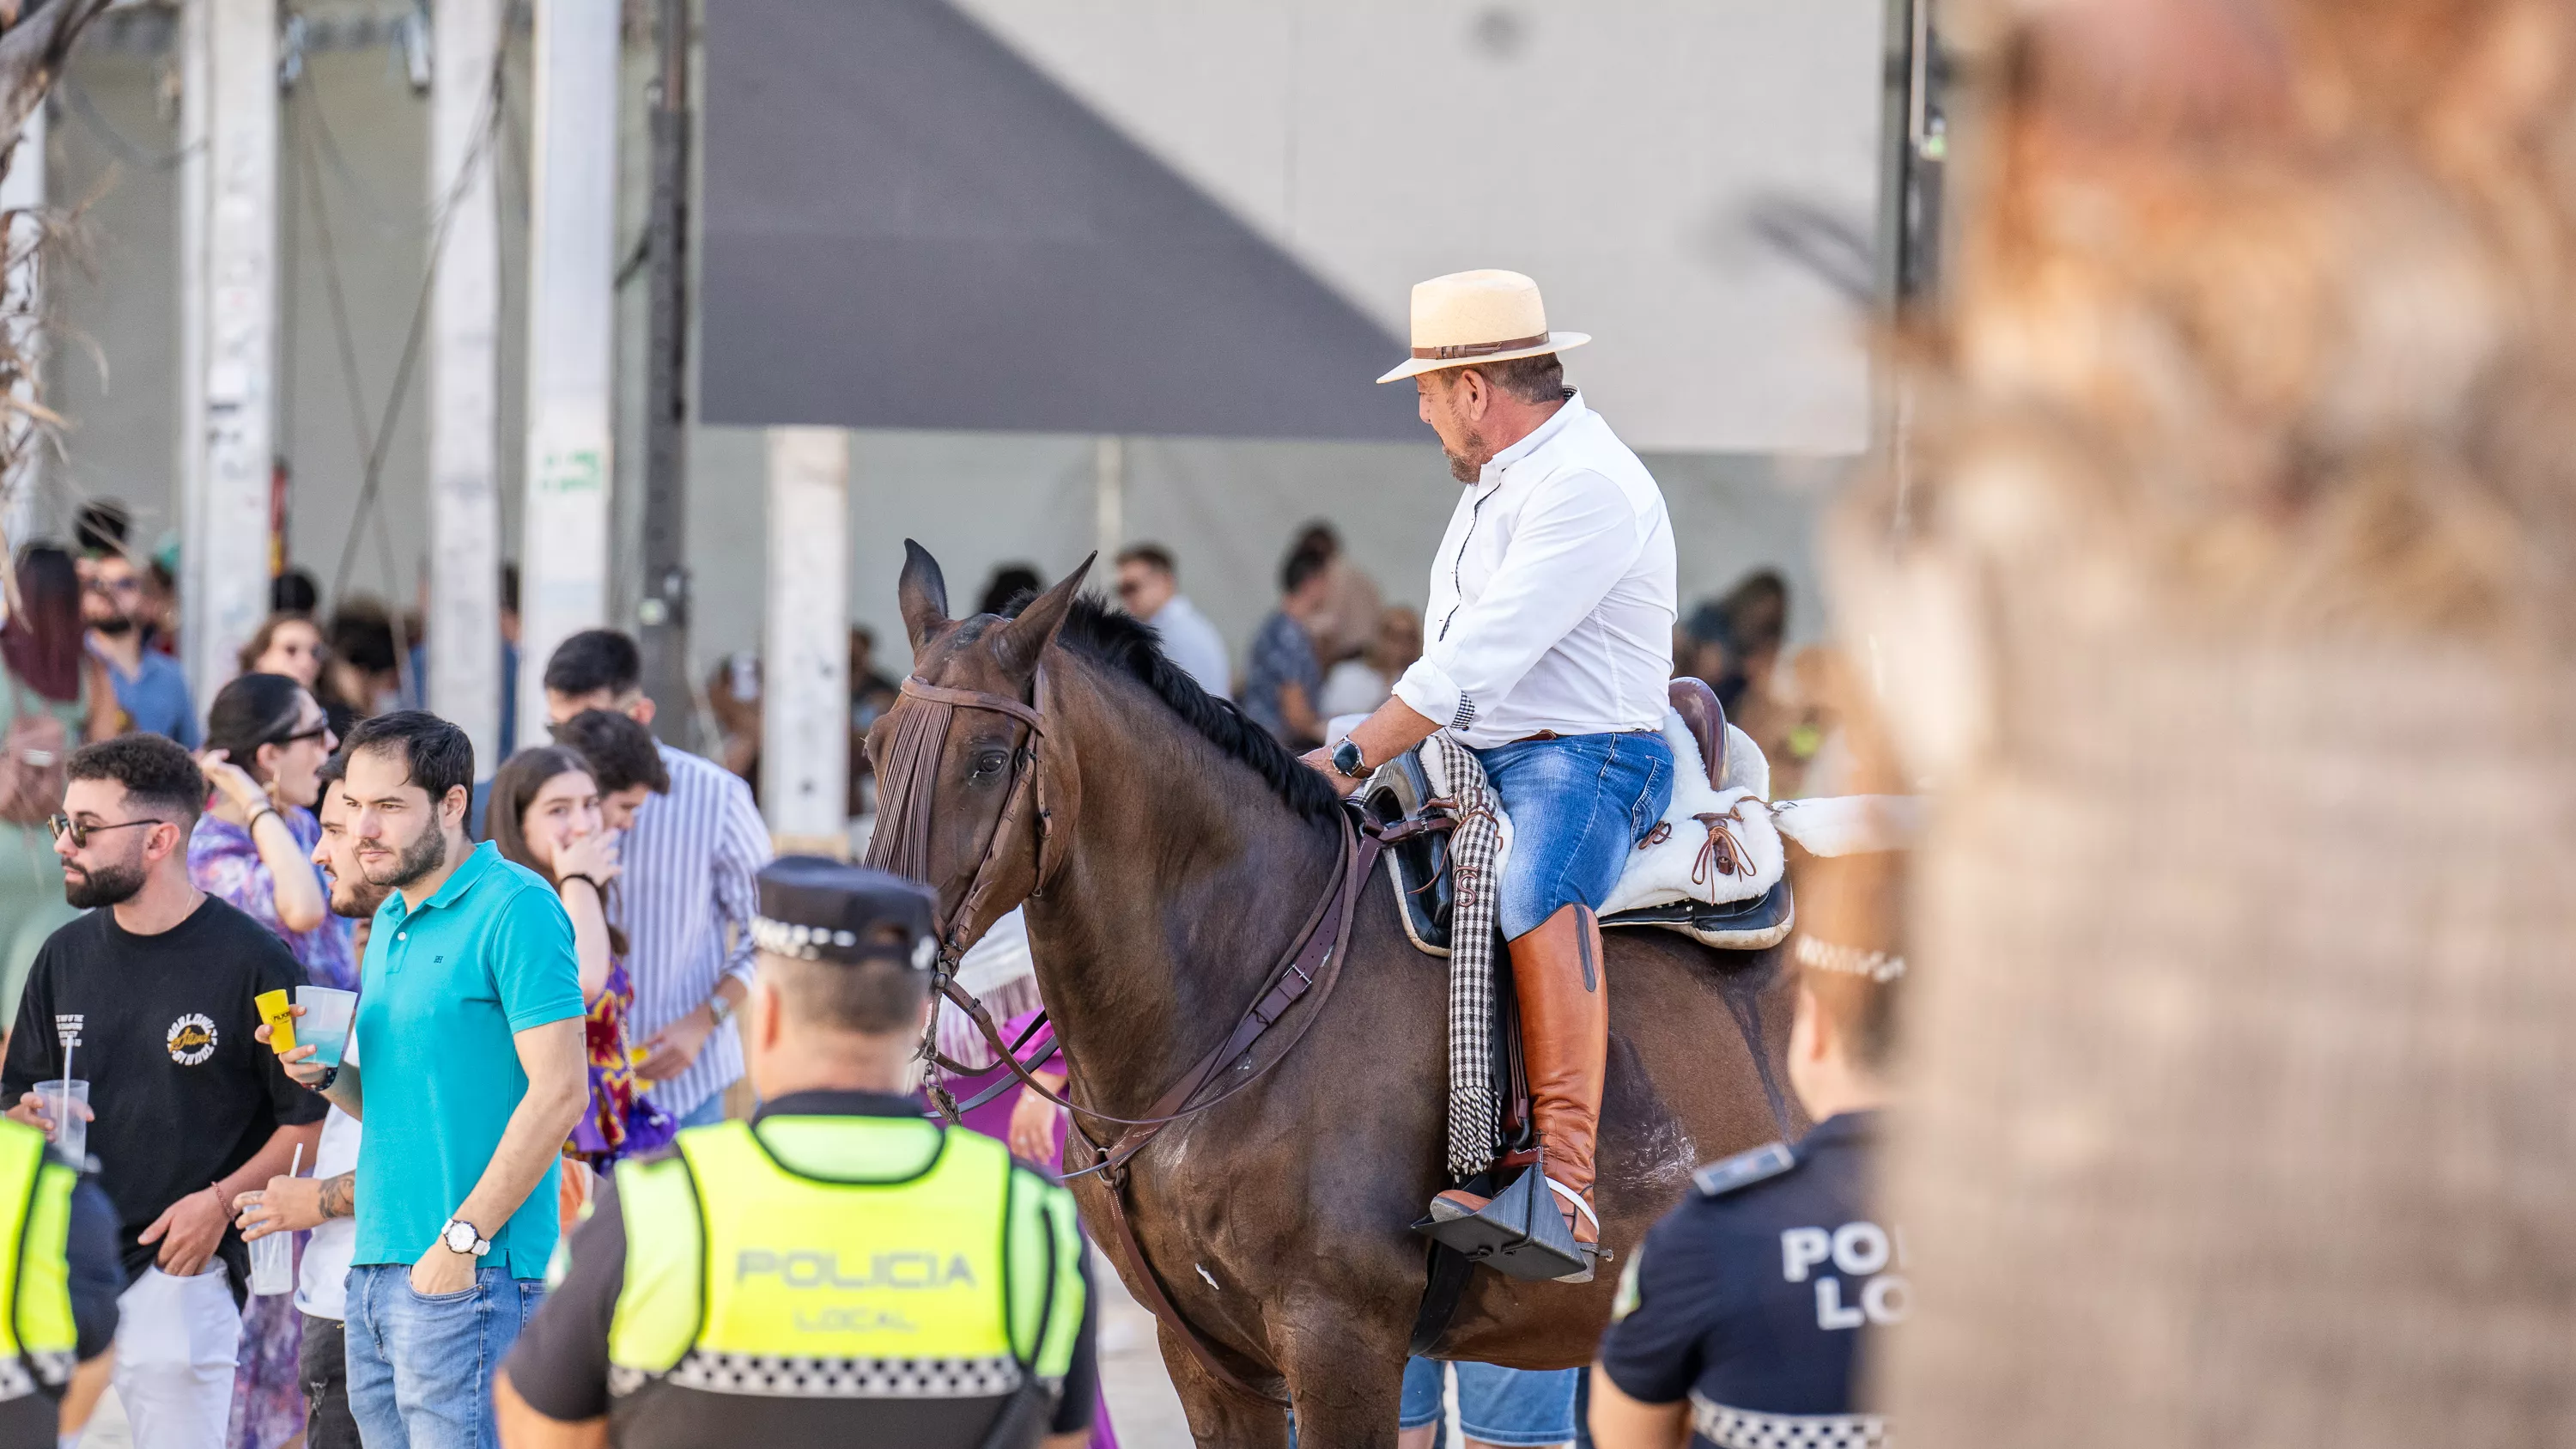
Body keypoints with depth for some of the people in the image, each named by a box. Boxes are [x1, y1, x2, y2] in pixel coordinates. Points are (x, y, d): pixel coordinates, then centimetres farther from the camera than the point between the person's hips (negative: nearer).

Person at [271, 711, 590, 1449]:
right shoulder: (392, 919, 18)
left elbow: (559, 1094, -16)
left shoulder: (515, 909, -9)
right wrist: (327, 1074, 4)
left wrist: (463, 1237, -18)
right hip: (377, 1268, 9)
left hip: (466, 1276, -9)